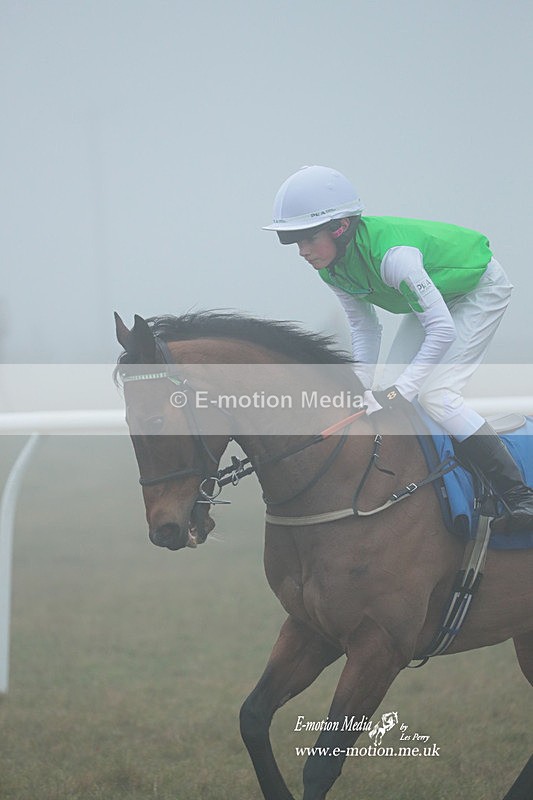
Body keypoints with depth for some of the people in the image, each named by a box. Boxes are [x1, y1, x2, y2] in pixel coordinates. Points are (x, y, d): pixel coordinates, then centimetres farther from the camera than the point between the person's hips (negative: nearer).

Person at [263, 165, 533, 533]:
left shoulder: (391, 254, -40)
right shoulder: (332, 267, -14)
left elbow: (442, 330, -37)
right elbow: (365, 329, -3)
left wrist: (400, 392, -38)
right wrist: (362, 388, -16)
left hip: (480, 287, -8)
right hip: (436, 292, 8)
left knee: (434, 392, -18)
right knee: (394, 380, 0)